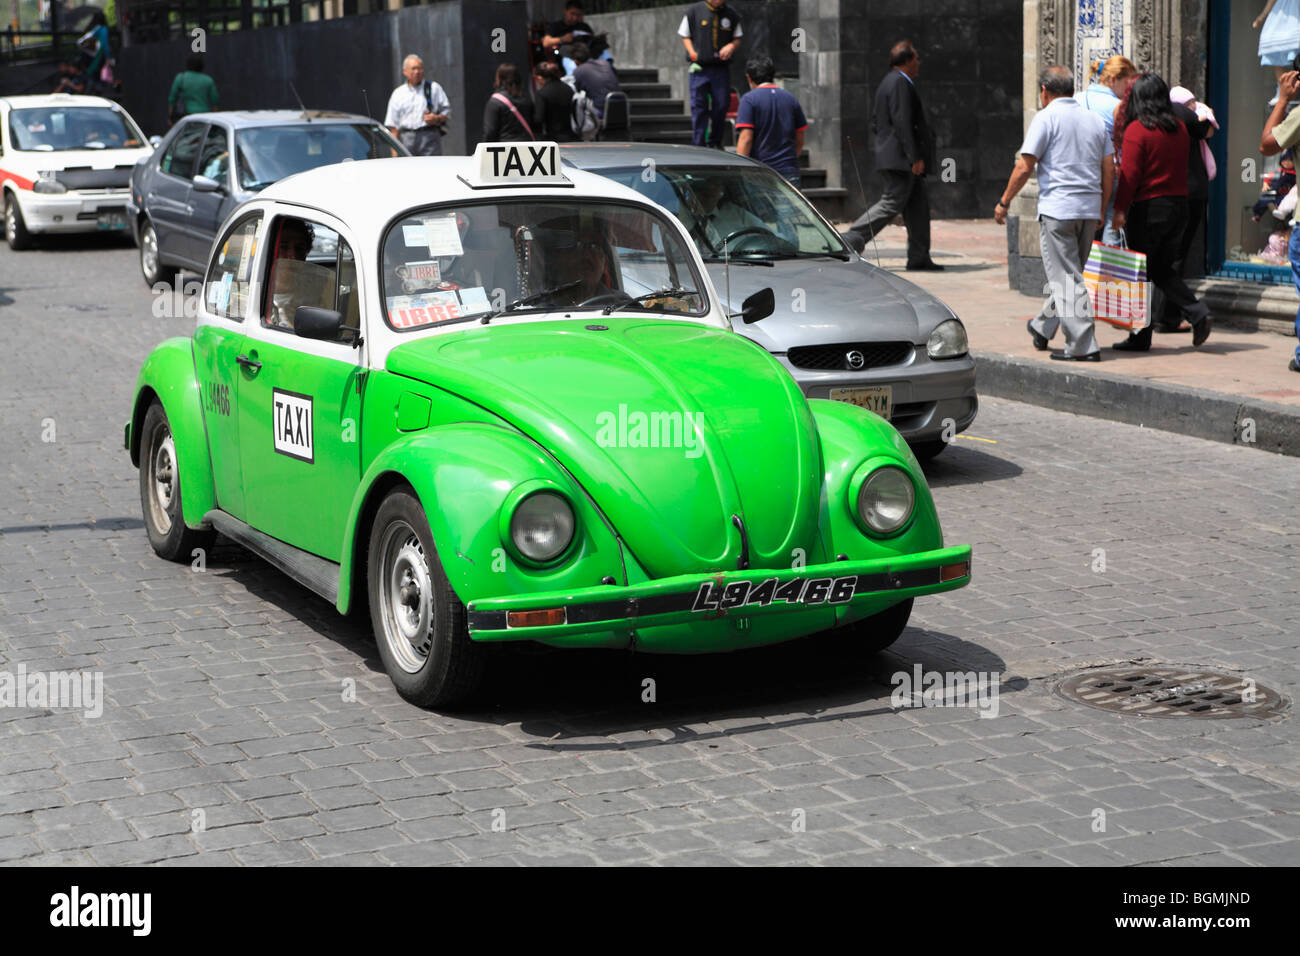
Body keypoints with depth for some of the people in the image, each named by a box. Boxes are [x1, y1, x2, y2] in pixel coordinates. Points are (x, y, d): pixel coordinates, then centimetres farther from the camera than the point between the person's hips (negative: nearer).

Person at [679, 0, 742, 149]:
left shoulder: (732, 15, 8)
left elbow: (738, 38, 16)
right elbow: (685, 36, 9)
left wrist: (731, 46, -7)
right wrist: (693, 54, -7)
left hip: (722, 68, 2)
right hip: (700, 67, -2)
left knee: (722, 105, 1)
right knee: (699, 106, -3)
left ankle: (715, 142, 16)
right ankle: (698, 145, 0)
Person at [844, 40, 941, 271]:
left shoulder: (888, 82, 19)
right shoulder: (900, 83, -13)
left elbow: (876, 122, 22)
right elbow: (902, 122, -20)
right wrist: (915, 158, -21)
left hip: (890, 155, 11)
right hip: (899, 158, -11)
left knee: (918, 204, 9)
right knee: (892, 203, -10)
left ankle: (919, 257, 10)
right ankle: (851, 240, -10)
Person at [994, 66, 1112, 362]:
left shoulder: (1046, 118, -5)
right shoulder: (1095, 120, 13)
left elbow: (1025, 167, -10)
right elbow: (1109, 170, 13)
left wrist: (1004, 202, -1)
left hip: (1057, 207, -7)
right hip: (1089, 209, 7)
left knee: (1066, 279, -5)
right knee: (1070, 274, 18)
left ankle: (1083, 346, -9)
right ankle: (1043, 327, 33)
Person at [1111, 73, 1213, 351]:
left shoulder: (1136, 130, -11)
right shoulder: (1180, 129, 8)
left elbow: (1129, 173, -15)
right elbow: (1181, 168, 14)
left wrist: (1119, 209, -12)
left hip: (1148, 206, -6)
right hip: (1179, 204, 6)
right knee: (1161, 268, 17)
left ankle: (1141, 337, 6)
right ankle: (1198, 313, 1)